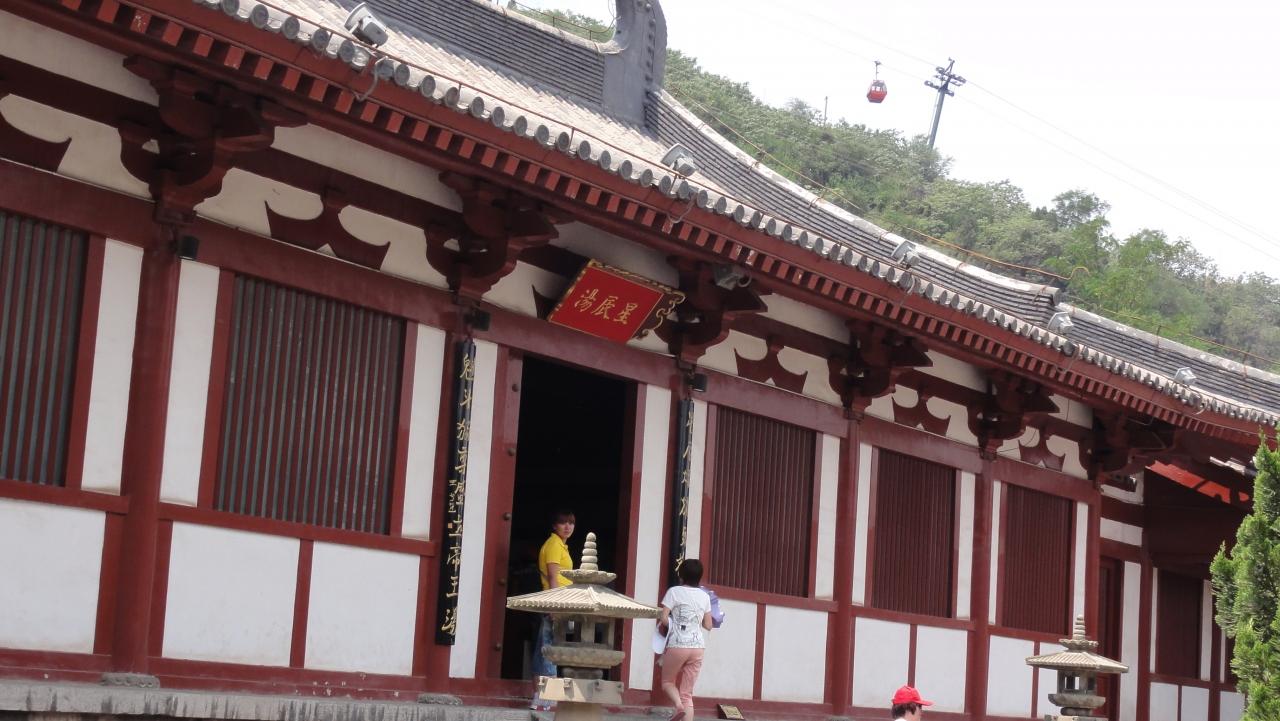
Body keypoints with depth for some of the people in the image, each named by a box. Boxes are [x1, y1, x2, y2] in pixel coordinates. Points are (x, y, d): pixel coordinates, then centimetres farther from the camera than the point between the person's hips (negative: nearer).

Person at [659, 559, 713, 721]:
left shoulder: (674, 592, -2)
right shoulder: (705, 596, 10)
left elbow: (663, 618, -8)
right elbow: (708, 626, 13)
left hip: (678, 645, -4)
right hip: (698, 647, 4)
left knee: (667, 682, 18)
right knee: (687, 693, 8)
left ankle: (679, 706, -11)